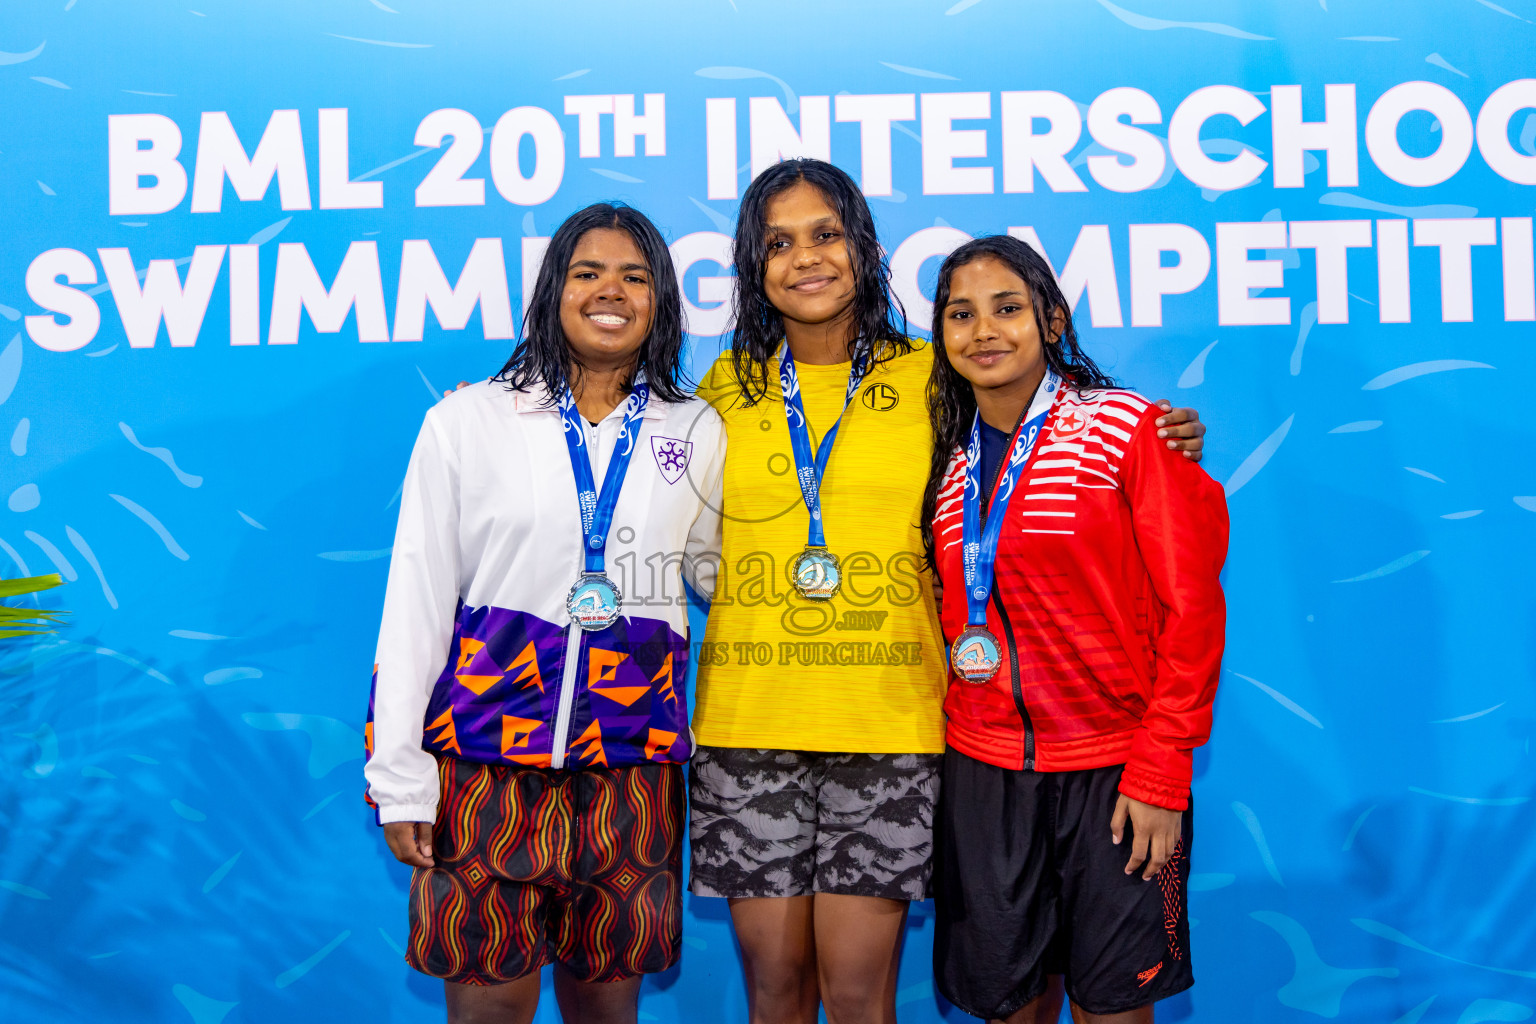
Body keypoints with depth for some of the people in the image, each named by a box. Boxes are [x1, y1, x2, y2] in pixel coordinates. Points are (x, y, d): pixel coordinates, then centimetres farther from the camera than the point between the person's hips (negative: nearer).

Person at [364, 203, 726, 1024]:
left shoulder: (697, 434, 7)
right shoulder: (466, 422, 1)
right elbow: (417, 601, 0)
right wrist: (398, 777, -2)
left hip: (631, 767, 2)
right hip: (485, 757, -2)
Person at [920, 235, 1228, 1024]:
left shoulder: (1125, 429, -6)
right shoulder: (951, 461, 8)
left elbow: (1191, 607, -9)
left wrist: (1160, 773, -13)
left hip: (1113, 769, -3)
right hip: (982, 770, 4)